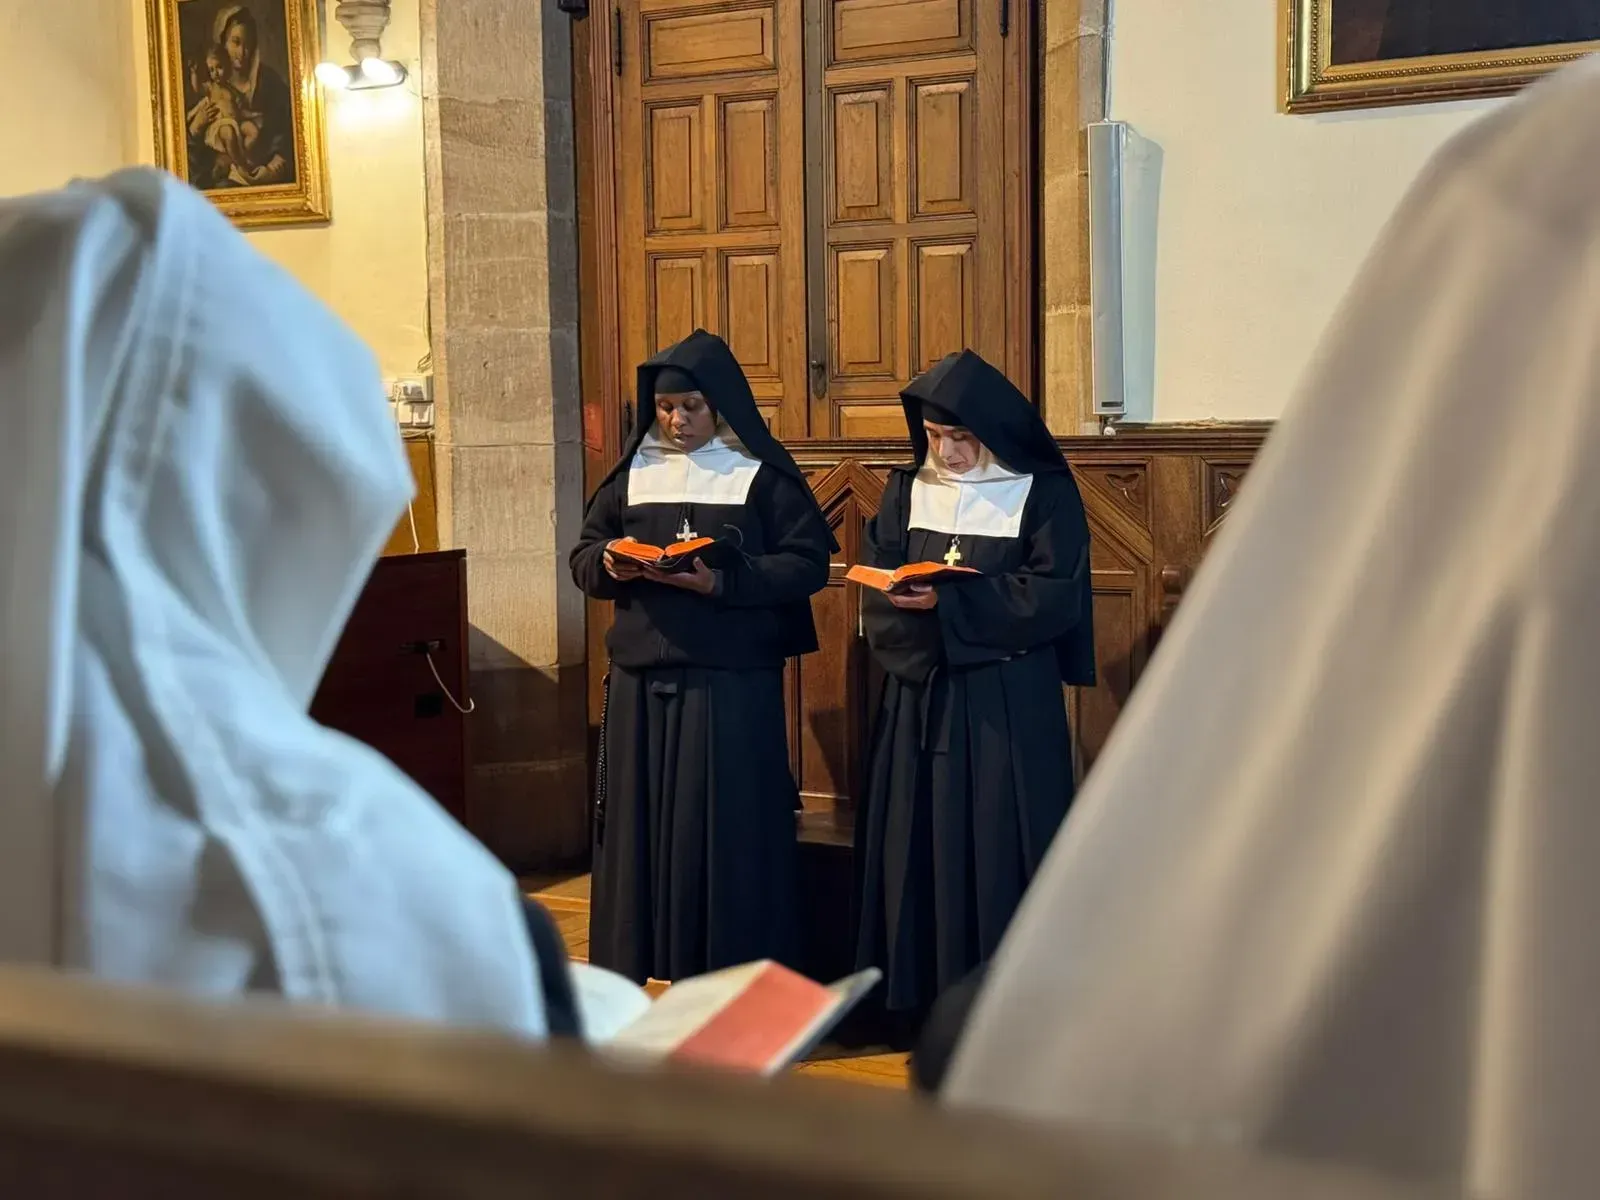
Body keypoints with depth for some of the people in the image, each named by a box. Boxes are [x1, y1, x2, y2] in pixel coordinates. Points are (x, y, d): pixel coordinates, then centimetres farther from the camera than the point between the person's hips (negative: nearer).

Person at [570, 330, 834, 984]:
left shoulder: (762, 475, -2)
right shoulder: (633, 472, 11)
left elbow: (808, 562, -8)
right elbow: (583, 555, 15)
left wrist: (722, 581, -19)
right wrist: (609, 564, -9)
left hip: (732, 680, -4)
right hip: (641, 676, 4)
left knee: (726, 826, -1)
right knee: (640, 820, 7)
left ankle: (732, 977, 11)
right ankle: (640, 968, 18)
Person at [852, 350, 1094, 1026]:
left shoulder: (1044, 493, -3)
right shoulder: (907, 492, 10)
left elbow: (1055, 595, -12)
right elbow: (875, 588, 4)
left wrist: (950, 600, -20)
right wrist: (918, 607, -18)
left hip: (1008, 705, -4)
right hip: (919, 698, 4)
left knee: (1000, 852, -2)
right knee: (919, 848, 5)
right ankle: (926, 1000, 15)